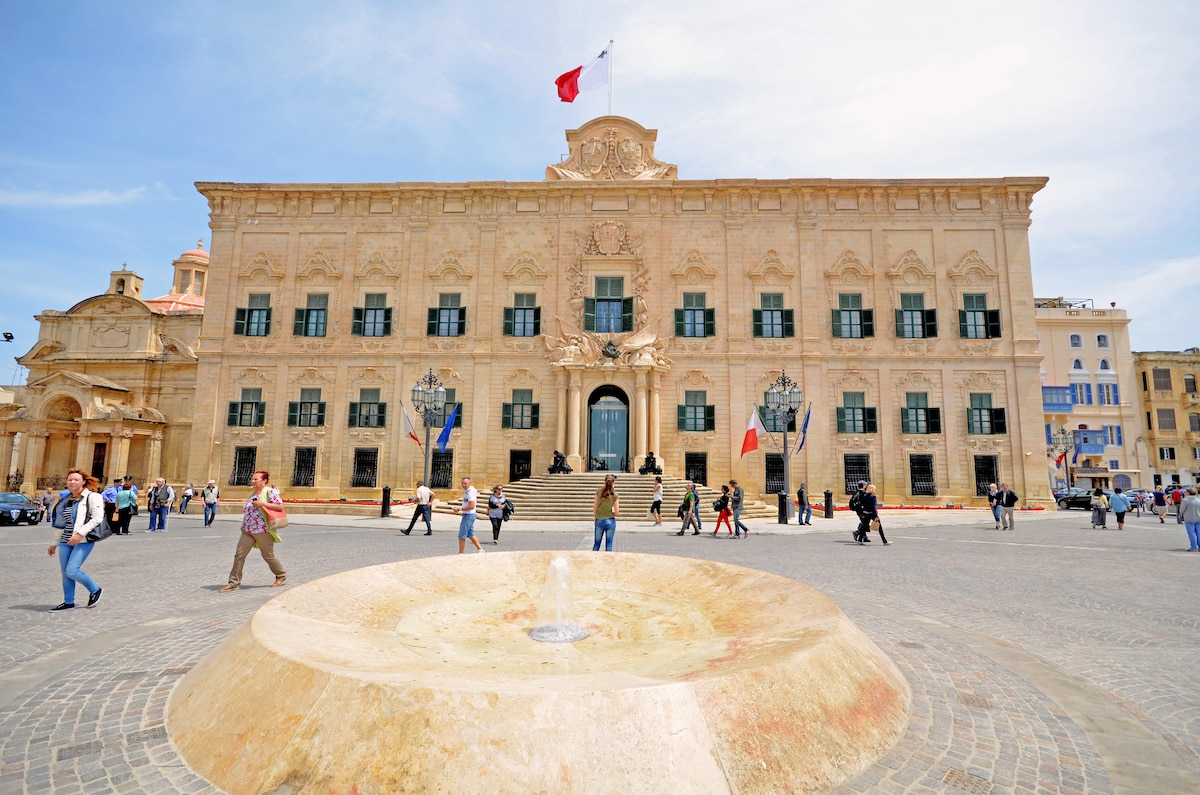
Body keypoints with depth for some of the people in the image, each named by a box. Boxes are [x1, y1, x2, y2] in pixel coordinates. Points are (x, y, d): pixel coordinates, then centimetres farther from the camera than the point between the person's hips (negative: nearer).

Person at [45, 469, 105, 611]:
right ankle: (68, 602, 22)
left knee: (72, 571, -13)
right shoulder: (65, 500, 14)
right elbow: (61, 524, 21)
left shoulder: (92, 497, -8)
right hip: (66, 541, 7)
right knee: (65, 573, 8)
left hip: (84, 541, -7)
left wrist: (80, 533, -23)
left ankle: (95, 590, 9)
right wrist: (54, 543, 21)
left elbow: (97, 518, -16)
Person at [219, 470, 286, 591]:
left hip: (263, 530, -7)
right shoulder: (252, 493, 15)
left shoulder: (270, 491, -9)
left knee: (268, 556, 5)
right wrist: (244, 524, 14)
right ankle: (234, 582, 6)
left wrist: (262, 504, -23)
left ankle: (282, 576, 23)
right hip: (247, 530, 7)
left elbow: (280, 506, -18)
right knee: (239, 555, -2)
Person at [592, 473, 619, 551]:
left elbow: (594, 509, 1)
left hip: (599, 521, 2)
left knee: (596, 544, 14)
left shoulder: (599, 492, -3)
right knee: (609, 545, 8)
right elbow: (617, 513, -8)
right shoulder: (615, 495, -8)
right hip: (610, 521, -2)